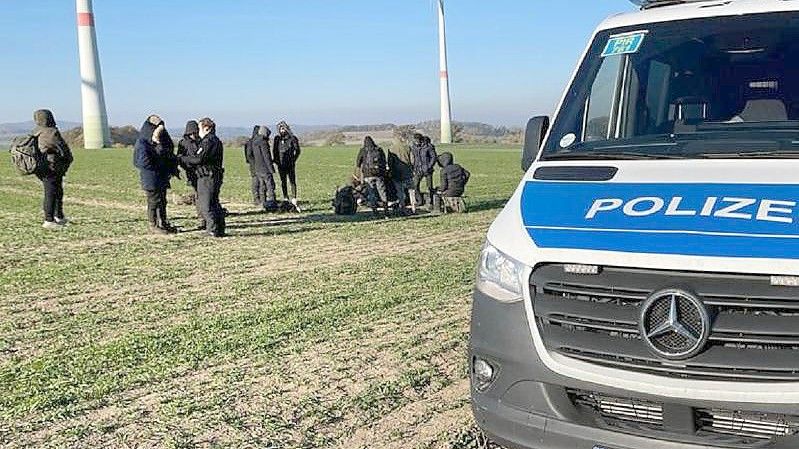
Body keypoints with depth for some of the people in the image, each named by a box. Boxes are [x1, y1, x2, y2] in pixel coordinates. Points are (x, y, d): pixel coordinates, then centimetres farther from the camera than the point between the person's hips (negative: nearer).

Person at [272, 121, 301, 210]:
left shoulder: (292, 138, -1)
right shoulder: (277, 139, 8)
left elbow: (297, 151, 3)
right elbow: (274, 151, 16)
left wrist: (293, 160, -4)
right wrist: (276, 160, 6)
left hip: (290, 164, -3)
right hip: (281, 164, 3)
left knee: (292, 182, -7)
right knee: (283, 182, 7)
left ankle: (294, 200, -9)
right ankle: (285, 199, 13)